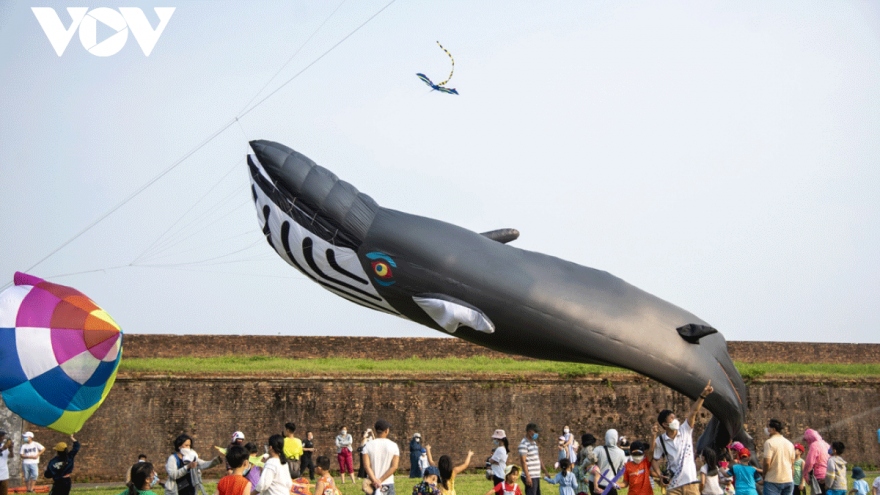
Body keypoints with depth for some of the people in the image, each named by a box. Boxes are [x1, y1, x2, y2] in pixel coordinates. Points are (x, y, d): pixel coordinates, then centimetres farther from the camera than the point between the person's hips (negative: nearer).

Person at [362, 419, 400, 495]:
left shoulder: (368, 445, -1)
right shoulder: (393, 446, -1)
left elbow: (366, 466, -11)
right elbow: (394, 467, -9)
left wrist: (374, 480, -16)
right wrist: (380, 480, -11)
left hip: (372, 485, 1)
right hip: (388, 484, -1)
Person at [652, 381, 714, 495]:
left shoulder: (685, 431, 0)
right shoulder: (659, 441, 0)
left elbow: (694, 412, -12)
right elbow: (655, 460, 9)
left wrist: (703, 395, -23)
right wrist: (660, 476, -9)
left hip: (691, 482, 0)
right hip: (673, 485, 0)